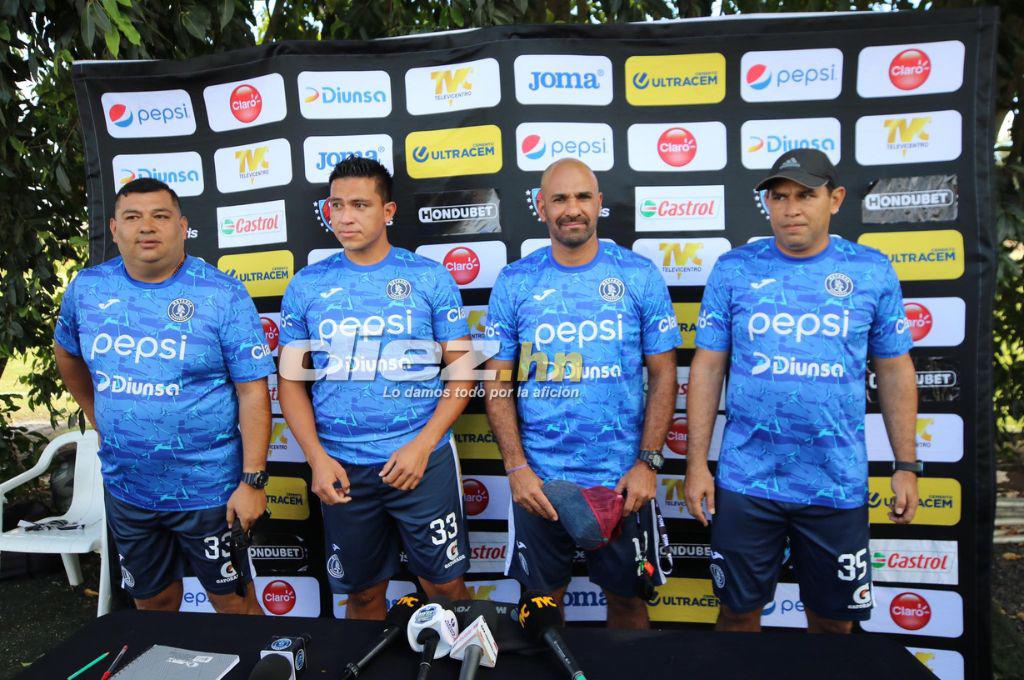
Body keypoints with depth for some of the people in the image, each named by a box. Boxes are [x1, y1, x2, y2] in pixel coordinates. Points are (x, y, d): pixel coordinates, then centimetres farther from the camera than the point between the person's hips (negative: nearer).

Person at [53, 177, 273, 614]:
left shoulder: (224, 295, -14)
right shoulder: (87, 288, 0)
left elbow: (253, 390, -15)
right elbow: (67, 352, 20)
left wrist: (253, 480, -18)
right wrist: (97, 418, 13)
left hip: (208, 491, -4)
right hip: (126, 489, 4)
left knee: (233, 602, 10)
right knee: (153, 602, 22)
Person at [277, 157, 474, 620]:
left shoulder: (430, 278, -2)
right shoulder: (306, 286, 4)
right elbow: (291, 380, 6)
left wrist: (423, 445, -12)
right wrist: (317, 456, -7)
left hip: (423, 460, -2)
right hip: (341, 469, 2)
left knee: (445, 586, 8)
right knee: (362, 592, 16)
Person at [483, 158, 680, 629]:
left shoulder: (640, 275, -2)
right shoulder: (514, 282, -1)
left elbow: (663, 374, -1)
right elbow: (497, 382, 0)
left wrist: (648, 463, -9)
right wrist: (516, 467, -9)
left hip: (622, 479, 0)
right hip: (538, 478, 1)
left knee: (626, 597, 16)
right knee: (543, 597, 16)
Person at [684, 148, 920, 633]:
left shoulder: (872, 271, 0)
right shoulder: (734, 269, -1)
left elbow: (895, 370, 6)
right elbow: (707, 367, 0)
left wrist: (906, 465, 3)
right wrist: (696, 463, -4)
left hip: (838, 486, 1)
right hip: (745, 483, 0)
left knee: (833, 618, 16)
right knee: (739, 610, 14)